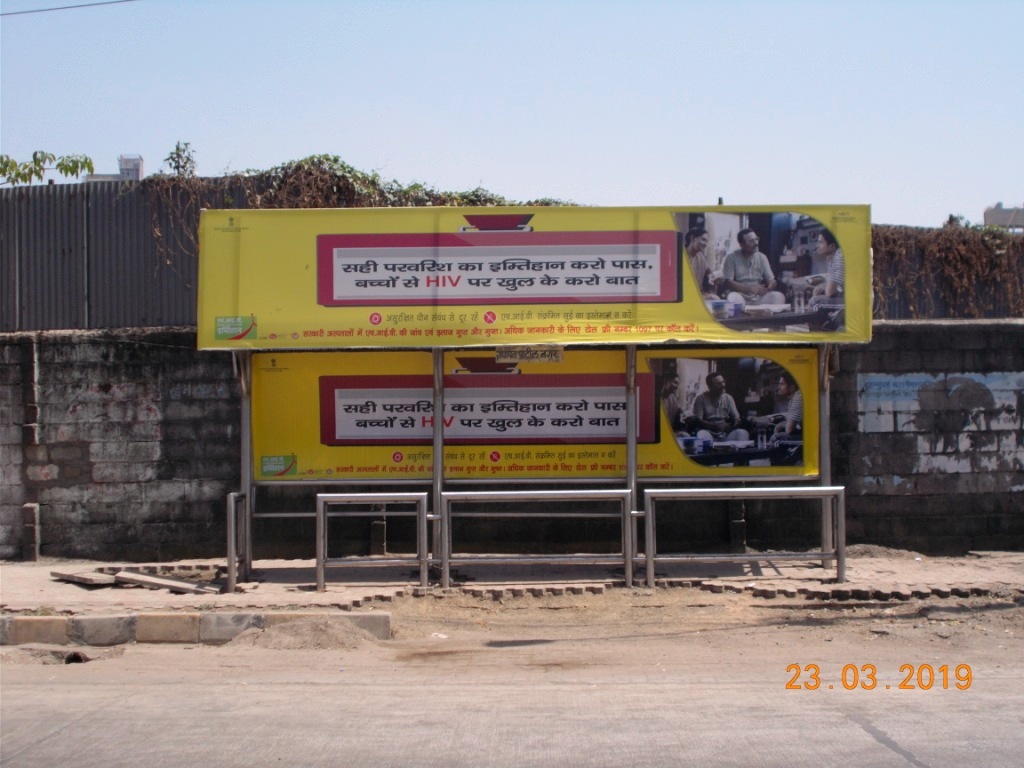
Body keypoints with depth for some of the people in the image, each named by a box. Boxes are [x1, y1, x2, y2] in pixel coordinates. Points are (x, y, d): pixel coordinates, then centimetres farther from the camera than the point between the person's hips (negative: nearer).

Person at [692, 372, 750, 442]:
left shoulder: (728, 398, 9)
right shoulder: (701, 398, -1)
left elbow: (737, 419, 8)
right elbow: (697, 420, -8)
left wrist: (732, 426, -18)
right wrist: (716, 426, -20)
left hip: (726, 435, 3)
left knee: (743, 433, -26)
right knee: (702, 434, -38)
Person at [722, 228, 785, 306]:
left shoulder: (762, 257, 7)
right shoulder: (732, 258, -4)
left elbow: (771, 281, 4)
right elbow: (728, 282, -12)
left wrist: (768, 289, -22)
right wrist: (750, 289, -23)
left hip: (759, 298, 3)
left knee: (778, 296, -25)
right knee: (732, 297, -38)